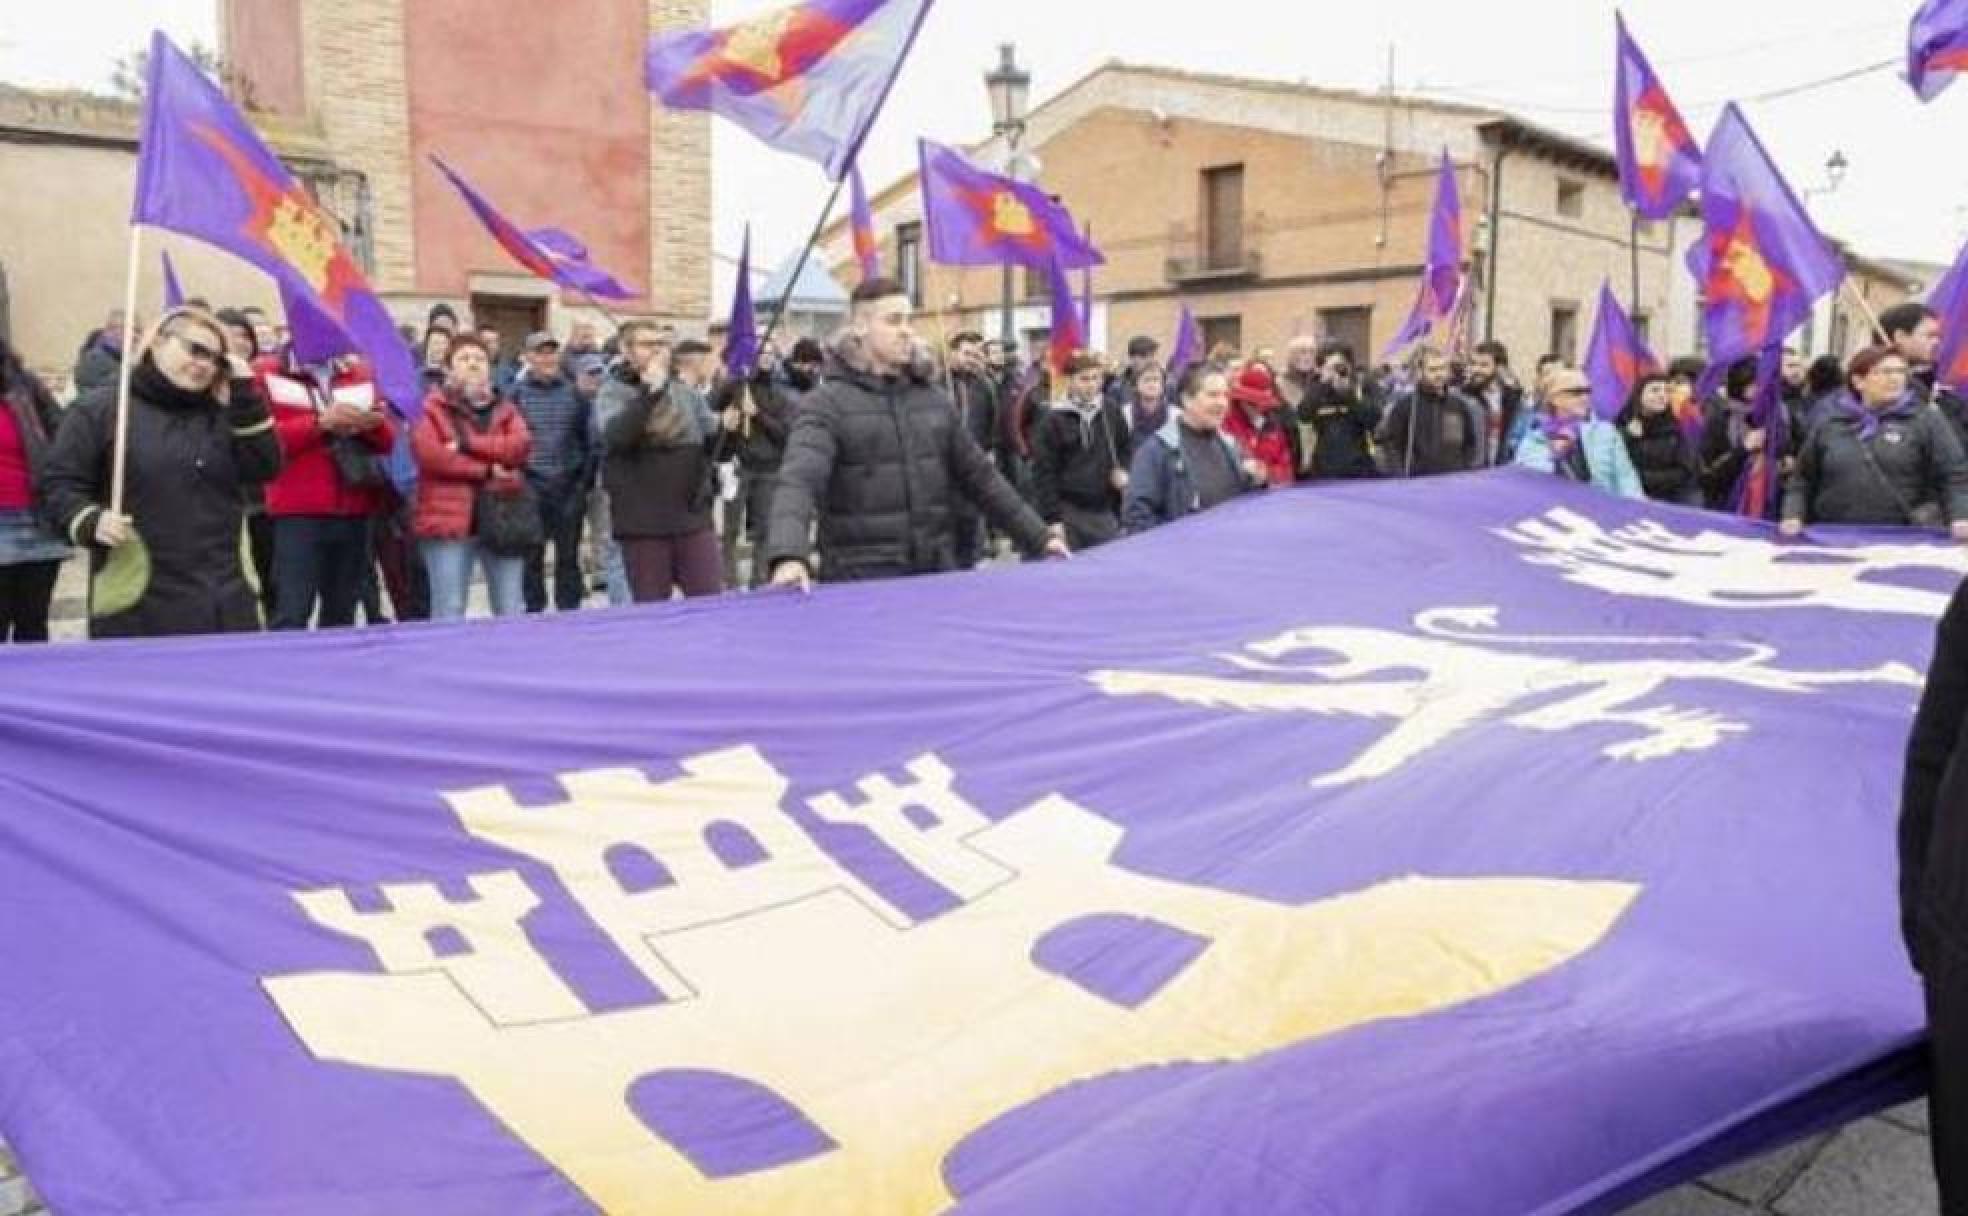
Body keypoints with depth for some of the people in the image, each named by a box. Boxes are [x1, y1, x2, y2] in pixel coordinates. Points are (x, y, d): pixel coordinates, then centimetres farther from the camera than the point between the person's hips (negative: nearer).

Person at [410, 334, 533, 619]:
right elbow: (427, 452, -12)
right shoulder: (432, 406, 3)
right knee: (449, 612, -1)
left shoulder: (504, 408, 15)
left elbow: (521, 446, -4)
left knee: (511, 612, 6)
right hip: (449, 518, -3)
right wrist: (486, 470, -11)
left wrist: (467, 443, -13)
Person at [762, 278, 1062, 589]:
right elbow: (799, 479, -22)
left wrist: (1039, 537, 15)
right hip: (861, 577, -5)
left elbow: (979, 475, 18)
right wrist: (789, 556, -41)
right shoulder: (827, 403, -7)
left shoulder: (934, 401, 12)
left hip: (936, 570, 5)